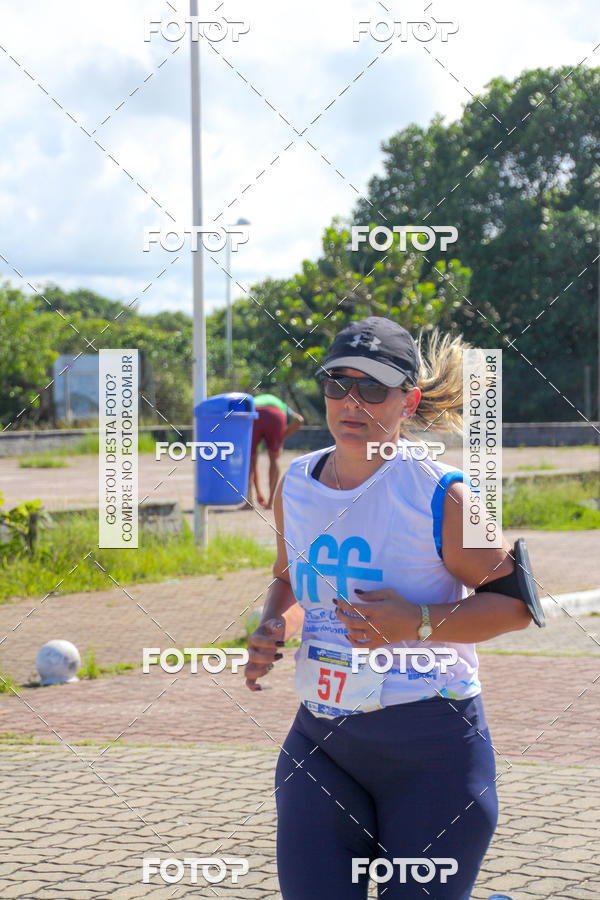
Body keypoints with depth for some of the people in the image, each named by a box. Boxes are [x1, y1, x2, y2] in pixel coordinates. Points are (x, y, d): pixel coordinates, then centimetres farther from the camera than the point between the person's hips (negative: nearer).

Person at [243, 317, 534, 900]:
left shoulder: (440, 495, -10)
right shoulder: (295, 484, 7)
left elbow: (515, 603, -7)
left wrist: (418, 623, -20)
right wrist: (274, 628, 3)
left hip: (433, 747, -5)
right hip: (320, 740, 5)